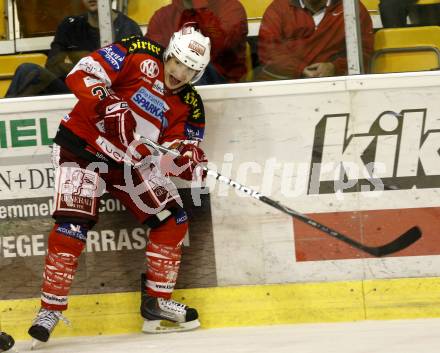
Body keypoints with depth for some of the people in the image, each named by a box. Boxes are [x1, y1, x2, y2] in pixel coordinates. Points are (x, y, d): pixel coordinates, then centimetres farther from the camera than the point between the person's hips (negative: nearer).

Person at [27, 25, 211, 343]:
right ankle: (50, 309, -10)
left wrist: (189, 159, -24)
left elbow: (169, 160, -2)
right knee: (73, 224, -18)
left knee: (172, 218, -2)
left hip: (130, 161, 6)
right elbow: (82, 74, -20)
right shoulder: (139, 56, -13)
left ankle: (157, 301, 10)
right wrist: (106, 102, -35)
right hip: (83, 146, -6)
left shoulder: (188, 106, 2)